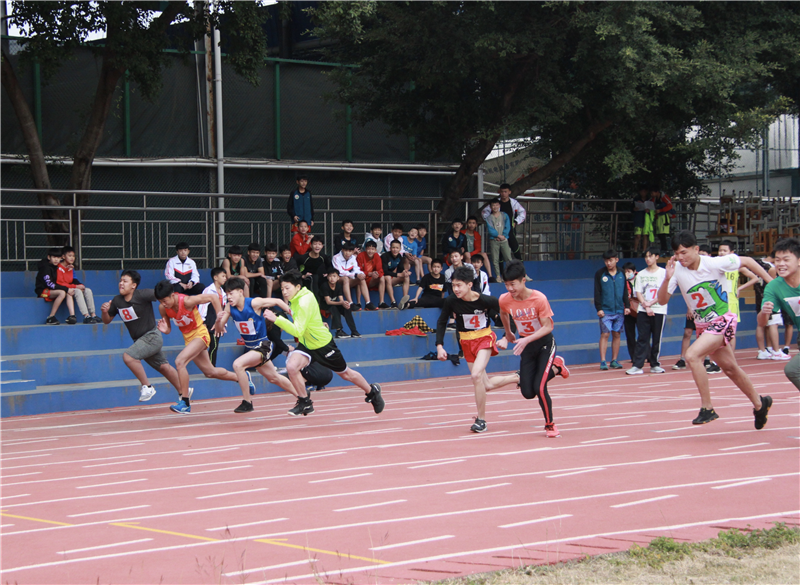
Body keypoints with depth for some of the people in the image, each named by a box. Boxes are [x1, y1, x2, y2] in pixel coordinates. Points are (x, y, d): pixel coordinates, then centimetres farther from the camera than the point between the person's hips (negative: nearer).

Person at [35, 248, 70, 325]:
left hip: (53, 290, 7)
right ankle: (50, 318, -28)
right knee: (62, 293, -31)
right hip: (43, 291, -7)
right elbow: (49, 284, -21)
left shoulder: (56, 267, 12)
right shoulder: (45, 267, -12)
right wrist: (66, 289, -23)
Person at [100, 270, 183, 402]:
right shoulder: (117, 301, -1)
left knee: (128, 356, -25)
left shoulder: (142, 295, -20)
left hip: (152, 336, -7)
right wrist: (104, 311, -11)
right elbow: (107, 321, 8)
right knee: (164, 367, 18)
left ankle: (147, 387, -12)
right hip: (139, 340, 7)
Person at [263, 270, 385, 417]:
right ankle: (305, 403, -4)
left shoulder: (305, 303, -31)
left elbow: (298, 331, -40)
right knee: (291, 366, -21)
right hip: (306, 344, 7)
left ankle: (372, 391, 40)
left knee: (345, 373, 13)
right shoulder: (295, 299, -5)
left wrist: (276, 319, -45)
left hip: (323, 345, -7)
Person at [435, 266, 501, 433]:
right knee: (485, 385, 7)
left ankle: (481, 419, -12)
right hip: (466, 342, 4)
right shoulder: (451, 301, -15)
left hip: (485, 338, -4)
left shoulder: (485, 300, -22)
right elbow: (441, 322, 0)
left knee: (476, 375, -23)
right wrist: (439, 346, -8)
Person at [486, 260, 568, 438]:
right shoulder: (505, 300, -13)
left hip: (545, 343, -5)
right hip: (526, 345, 5)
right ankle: (556, 368, 28)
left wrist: (527, 340, -34)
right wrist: (508, 334, 22)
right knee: (528, 393, 0)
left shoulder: (539, 299, -25)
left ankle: (550, 425, 5)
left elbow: (548, 327, -23)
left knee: (540, 387, -18)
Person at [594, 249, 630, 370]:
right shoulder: (600, 274, 0)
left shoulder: (621, 274, 9)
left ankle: (614, 360, 12)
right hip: (606, 311, -3)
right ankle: (603, 361, -7)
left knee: (616, 334, 6)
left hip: (619, 310, 3)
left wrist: (627, 306, 6)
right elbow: (597, 293, -1)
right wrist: (599, 308, -8)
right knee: (605, 334, -8)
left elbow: (625, 292, 14)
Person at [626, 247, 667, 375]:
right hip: (642, 311, 2)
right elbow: (638, 293, 7)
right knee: (642, 338, -2)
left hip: (659, 310, -2)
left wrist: (651, 303, -12)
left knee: (656, 339, 1)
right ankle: (637, 365, -6)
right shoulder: (641, 274, 12)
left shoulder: (663, 273, 2)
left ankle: (655, 365, 10)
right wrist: (646, 306, -8)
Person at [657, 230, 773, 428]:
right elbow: (662, 300, -9)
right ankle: (759, 404, 37)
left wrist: (771, 282, -2)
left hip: (722, 321, -5)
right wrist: (667, 279, -26)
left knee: (692, 355, -25)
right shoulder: (677, 270, -10)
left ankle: (707, 408, -18)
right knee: (730, 369, 16)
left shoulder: (716, 263, -19)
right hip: (703, 326, 5)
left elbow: (747, 261, -4)